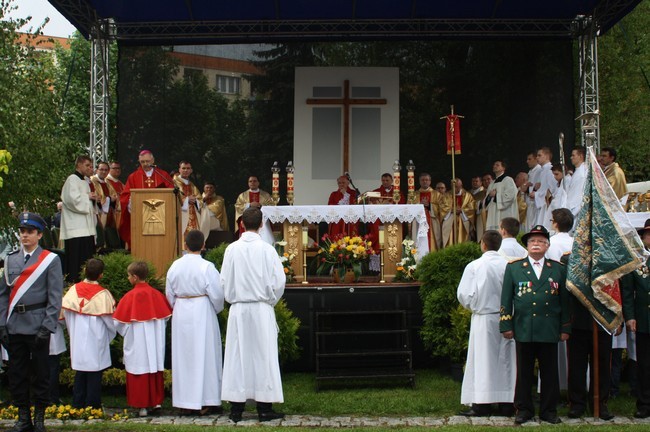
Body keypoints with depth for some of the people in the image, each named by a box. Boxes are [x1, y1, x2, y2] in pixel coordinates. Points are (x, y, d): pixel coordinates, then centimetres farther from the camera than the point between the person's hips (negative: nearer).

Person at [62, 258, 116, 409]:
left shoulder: (74, 289, -2)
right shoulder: (102, 294, -13)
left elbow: (66, 312, 3)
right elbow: (109, 318, -9)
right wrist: (111, 334, 12)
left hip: (78, 339, 4)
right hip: (96, 339, -4)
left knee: (80, 373, 14)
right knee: (94, 374, 3)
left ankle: (77, 404, 19)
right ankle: (92, 405, 7)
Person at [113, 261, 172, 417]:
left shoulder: (130, 296, -13)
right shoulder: (157, 294, -1)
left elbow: (120, 322, -7)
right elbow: (166, 317, 7)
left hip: (137, 344, -4)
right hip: (155, 343, 4)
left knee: (139, 373, 2)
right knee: (155, 371, 14)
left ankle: (142, 406, 4)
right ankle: (157, 401, 19)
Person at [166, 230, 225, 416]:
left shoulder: (175, 266, 0)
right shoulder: (206, 267, -13)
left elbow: (169, 294, 9)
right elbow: (217, 294, -10)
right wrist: (216, 309, 10)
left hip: (180, 313, 4)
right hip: (202, 312, -4)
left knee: (183, 356, 11)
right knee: (204, 355, 4)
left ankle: (185, 403, 15)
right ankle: (205, 402, 7)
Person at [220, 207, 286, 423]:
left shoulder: (232, 249, -3)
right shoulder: (267, 249, -8)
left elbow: (224, 281, 1)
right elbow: (279, 281, -7)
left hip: (238, 310, 2)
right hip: (262, 310, -1)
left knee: (237, 357, 7)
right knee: (263, 357, 5)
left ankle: (236, 409, 10)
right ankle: (264, 408, 8)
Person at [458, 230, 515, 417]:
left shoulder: (474, 266, -9)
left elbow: (464, 294, -8)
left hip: (483, 318, -2)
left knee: (483, 360, 3)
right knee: (505, 359, 10)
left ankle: (482, 404, 3)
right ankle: (506, 403, 15)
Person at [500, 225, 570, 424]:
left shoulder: (558, 269, 9)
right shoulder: (513, 267, 6)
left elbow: (565, 300, 10)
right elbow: (506, 299, 5)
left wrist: (565, 328, 6)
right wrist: (506, 325, -1)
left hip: (550, 330, 1)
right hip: (523, 330, -1)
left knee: (550, 372, 6)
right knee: (524, 372, 5)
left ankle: (549, 410, 18)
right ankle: (524, 409, 16)